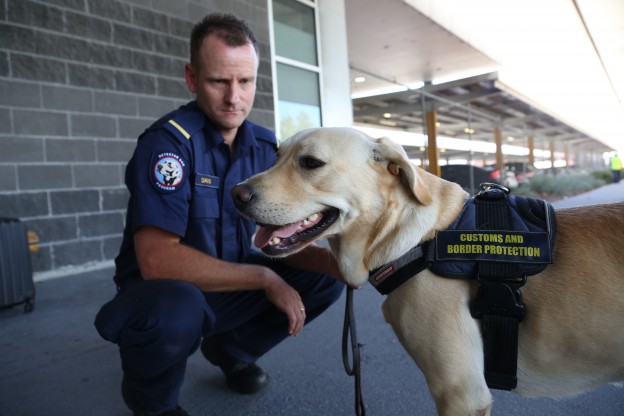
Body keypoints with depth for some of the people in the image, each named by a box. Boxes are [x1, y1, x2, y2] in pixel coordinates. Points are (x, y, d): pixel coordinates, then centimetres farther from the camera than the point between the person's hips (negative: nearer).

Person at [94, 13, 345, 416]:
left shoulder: (266, 147, -3)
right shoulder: (169, 140, -22)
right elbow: (157, 260, -30)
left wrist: (332, 259, -22)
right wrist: (264, 279, -25)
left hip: (230, 287, 6)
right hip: (165, 292, -5)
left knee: (325, 278, -5)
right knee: (176, 308, -38)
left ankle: (230, 347, 15)